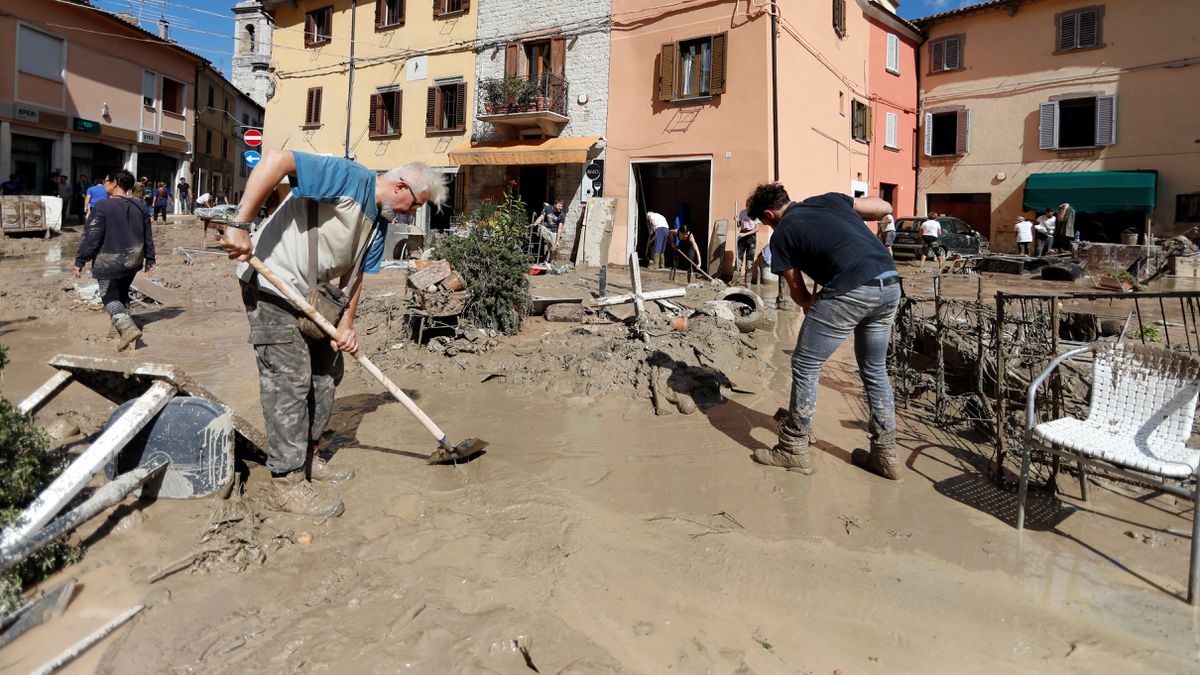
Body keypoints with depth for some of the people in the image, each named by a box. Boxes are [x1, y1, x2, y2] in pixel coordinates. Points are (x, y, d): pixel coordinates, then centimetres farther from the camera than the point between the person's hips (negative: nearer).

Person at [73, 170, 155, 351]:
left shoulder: (102, 207, -16)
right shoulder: (140, 207, 1)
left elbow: (91, 237, -14)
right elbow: (148, 236, 8)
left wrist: (80, 261, -6)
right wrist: (150, 259, 18)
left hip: (109, 263, -5)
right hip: (133, 261, 5)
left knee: (110, 298, 2)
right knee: (123, 294, 22)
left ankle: (128, 328, -18)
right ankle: (123, 324, 27)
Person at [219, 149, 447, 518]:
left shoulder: (380, 223, 9)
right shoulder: (350, 177, -19)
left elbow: (354, 273, 10)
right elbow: (276, 159, -30)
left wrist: (346, 324, -3)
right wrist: (241, 224, -33)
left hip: (311, 295, 10)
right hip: (271, 285, -10)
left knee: (327, 372, 14)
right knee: (289, 379, -9)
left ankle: (305, 456, 29)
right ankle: (286, 481, -1)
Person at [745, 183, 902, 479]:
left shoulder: (782, 235, 7)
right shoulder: (829, 199, 21)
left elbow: (797, 290, 12)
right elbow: (884, 207, 23)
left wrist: (813, 310, 30)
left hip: (850, 291, -7)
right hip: (890, 285, 7)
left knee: (805, 368, 8)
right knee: (875, 370, 21)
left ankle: (794, 449, 17)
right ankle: (885, 454, 27)